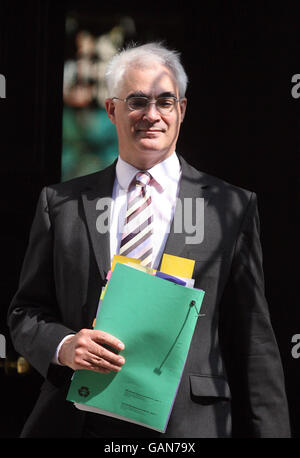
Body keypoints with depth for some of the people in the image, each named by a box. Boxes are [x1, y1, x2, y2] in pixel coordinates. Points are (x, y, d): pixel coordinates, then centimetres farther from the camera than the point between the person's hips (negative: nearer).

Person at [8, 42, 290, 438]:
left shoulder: (232, 207, 2)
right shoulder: (61, 204, 6)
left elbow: (252, 341, 1)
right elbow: (26, 312, 8)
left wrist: (268, 432, -3)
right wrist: (63, 346, -12)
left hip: (190, 423, -1)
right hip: (76, 421, 1)